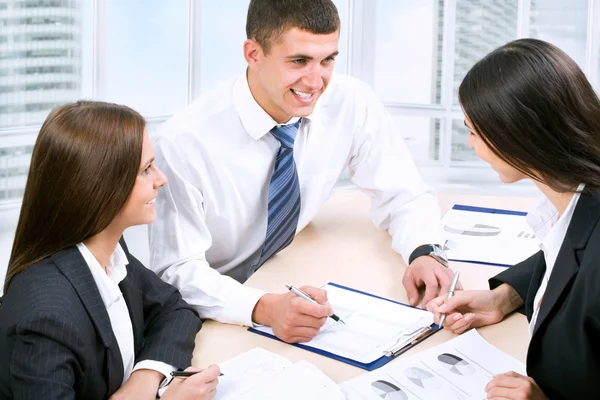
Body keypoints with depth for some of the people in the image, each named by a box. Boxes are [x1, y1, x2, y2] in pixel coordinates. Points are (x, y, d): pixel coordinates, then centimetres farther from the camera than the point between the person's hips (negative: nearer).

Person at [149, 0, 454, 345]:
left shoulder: (352, 103, -13)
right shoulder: (186, 141, -23)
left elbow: (404, 195, -2)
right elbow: (179, 272, -23)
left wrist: (425, 252, -23)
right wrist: (264, 308, -40)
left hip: (296, 291, 3)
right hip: (216, 317, -2)